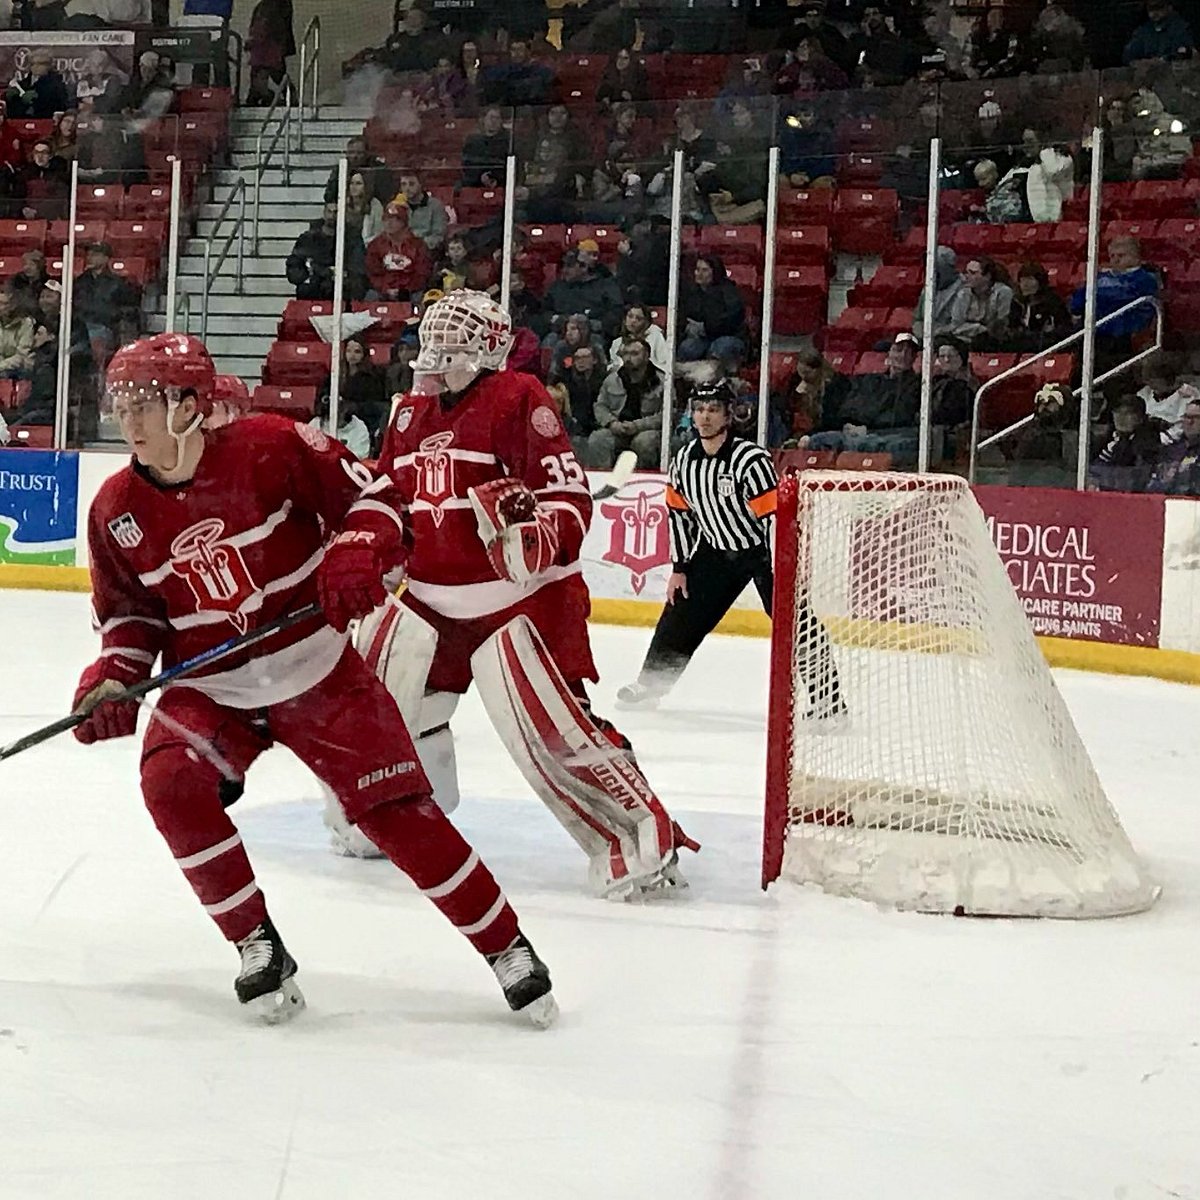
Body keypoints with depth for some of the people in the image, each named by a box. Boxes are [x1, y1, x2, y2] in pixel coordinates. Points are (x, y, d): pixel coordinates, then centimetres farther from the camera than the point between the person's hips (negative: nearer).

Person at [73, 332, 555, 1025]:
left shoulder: (272, 448, -18)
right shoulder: (118, 510, -5)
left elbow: (372, 497, -9)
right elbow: (130, 611, 7)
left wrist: (356, 552, -28)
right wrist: (115, 674, -11)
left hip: (318, 674, -3)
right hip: (210, 689, 3)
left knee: (398, 809, -6)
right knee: (172, 785, -24)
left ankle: (507, 947, 10)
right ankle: (258, 947, -5)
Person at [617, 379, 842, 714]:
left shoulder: (750, 459, -26)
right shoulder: (684, 461, -5)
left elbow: (775, 519, -27)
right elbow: (679, 513, 8)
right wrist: (680, 567, 6)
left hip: (763, 549, -6)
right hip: (717, 549, 6)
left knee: (797, 621, -15)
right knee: (680, 617, 8)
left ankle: (827, 697, -13)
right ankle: (650, 683, 25)